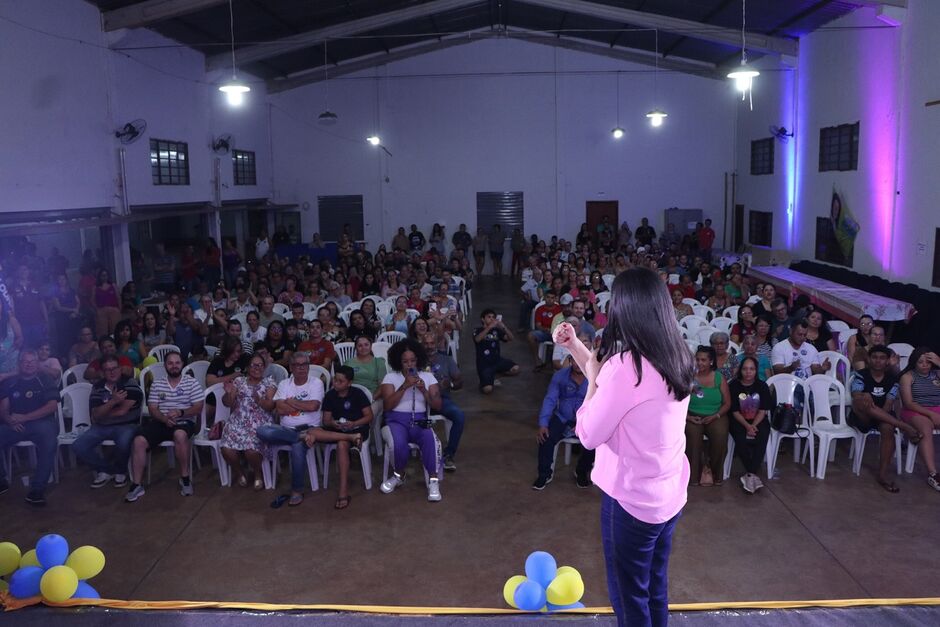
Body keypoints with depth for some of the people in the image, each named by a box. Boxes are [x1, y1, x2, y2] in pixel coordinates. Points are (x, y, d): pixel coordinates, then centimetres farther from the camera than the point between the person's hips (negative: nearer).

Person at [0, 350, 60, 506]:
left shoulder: (46, 383, 10)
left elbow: (52, 406, -3)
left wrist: (24, 417, -13)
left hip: (41, 423, -2)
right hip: (15, 426, 3)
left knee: (49, 440, -35)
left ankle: (37, 489, -31)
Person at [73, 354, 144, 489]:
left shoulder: (130, 383, -9)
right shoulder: (97, 386, 5)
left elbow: (122, 411, -14)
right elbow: (96, 415, -6)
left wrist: (102, 413, 0)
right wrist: (113, 401, -22)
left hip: (126, 425, -4)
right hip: (102, 427, 5)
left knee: (124, 443, -36)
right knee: (78, 447, -16)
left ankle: (120, 471, -2)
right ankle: (106, 470, 7)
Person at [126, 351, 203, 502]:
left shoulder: (192, 383, 4)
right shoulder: (157, 384, 12)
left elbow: (198, 408, -1)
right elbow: (152, 409, 6)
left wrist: (180, 412, -20)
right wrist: (165, 419, -16)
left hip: (184, 422, -3)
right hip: (160, 422, 3)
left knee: (180, 435, -38)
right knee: (139, 440, -23)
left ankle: (185, 478, -21)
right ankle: (136, 485, -16)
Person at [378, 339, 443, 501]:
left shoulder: (428, 377, 9)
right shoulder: (390, 377, 5)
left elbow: (437, 406, 3)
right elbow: (388, 405, -8)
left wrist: (423, 390, -13)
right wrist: (404, 386, -16)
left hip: (420, 421, 1)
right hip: (397, 421, -1)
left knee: (431, 441, -34)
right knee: (399, 444, -34)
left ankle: (433, 481, -22)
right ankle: (399, 475, -2)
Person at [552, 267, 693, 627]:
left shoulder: (628, 367, -27)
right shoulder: (675, 356, -1)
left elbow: (588, 435, -18)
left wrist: (593, 380, -7)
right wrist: (574, 346, 10)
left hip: (633, 499, -8)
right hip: (669, 494, 8)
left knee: (629, 596, 13)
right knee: (655, 589, 23)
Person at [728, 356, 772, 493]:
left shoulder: (762, 386, 1)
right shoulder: (734, 386, -3)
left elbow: (763, 410, -4)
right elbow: (735, 411, -6)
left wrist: (753, 426, -19)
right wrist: (747, 426, -21)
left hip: (758, 420, 1)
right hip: (739, 421, -1)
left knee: (761, 438, -30)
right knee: (741, 439, -31)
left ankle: (750, 474, -26)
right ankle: (753, 474, -18)